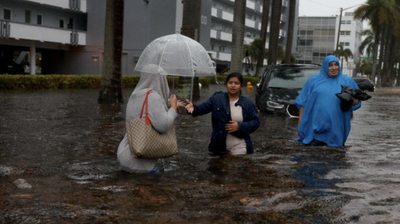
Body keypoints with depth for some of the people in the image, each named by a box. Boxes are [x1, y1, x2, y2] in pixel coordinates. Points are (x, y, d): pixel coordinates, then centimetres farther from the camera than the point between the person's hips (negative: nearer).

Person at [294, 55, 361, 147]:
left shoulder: (347, 81, 11)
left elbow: (356, 102, 12)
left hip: (336, 128, 1)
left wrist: (351, 98, -12)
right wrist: (300, 123, 3)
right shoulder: (314, 80, 10)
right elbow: (303, 102, 8)